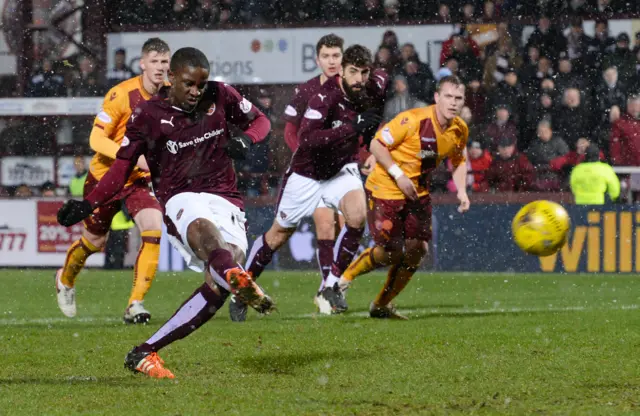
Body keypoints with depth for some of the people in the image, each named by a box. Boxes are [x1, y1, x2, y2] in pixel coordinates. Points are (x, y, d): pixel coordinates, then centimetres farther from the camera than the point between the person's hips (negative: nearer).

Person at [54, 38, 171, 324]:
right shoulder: (122, 94, -23)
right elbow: (96, 139, -25)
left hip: (140, 179, 3)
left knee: (154, 230, -22)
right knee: (94, 241, 13)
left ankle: (135, 305, -15)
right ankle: (65, 280, 47)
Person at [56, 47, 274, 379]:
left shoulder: (221, 96, 8)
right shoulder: (148, 115, 3)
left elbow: (260, 120, 21)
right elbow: (123, 166, 9)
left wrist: (245, 139, -3)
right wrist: (88, 205, -3)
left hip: (225, 199, 3)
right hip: (181, 199, -3)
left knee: (217, 287, -18)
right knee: (203, 229, -42)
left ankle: (145, 353, -11)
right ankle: (236, 277, -78)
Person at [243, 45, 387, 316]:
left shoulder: (375, 87, -13)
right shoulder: (326, 97, -30)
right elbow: (306, 138, -42)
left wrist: (373, 125, 3)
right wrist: (352, 127, -45)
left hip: (343, 169, 4)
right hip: (307, 173, -4)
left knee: (357, 215, -24)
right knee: (279, 234, 9)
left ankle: (330, 288, -11)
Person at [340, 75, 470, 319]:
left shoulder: (460, 130, -2)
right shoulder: (413, 120, -23)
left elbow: (459, 161, 16)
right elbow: (377, 145, -17)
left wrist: (461, 191, -1)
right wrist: (398, 175, -24)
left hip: (418, 193, 6)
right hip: (385, 189, -6)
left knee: (417, 250, 1)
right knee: (391, 251, -9)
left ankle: (381, 306, 19)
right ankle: (346, 276, 20)